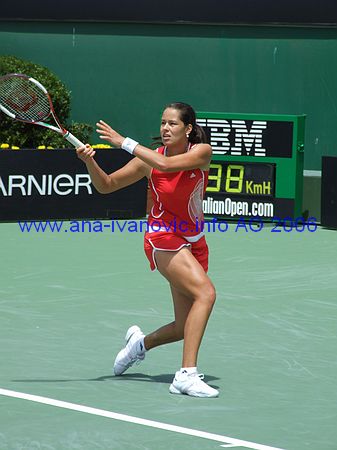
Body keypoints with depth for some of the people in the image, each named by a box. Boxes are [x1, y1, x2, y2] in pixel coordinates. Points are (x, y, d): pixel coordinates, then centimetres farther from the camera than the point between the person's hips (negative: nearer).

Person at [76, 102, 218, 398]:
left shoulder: (202, 152, -8)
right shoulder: (149, 159, -6)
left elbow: (166, 164, -27)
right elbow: (106, 186, 2)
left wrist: (124, 142, -25)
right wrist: (90, 161, -17)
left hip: (194, 241, 4)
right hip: (163, 238, -4)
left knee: (186, 328, 5)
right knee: (206, 292, -28)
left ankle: (141, 342, 37)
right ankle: (187, 375, -33)